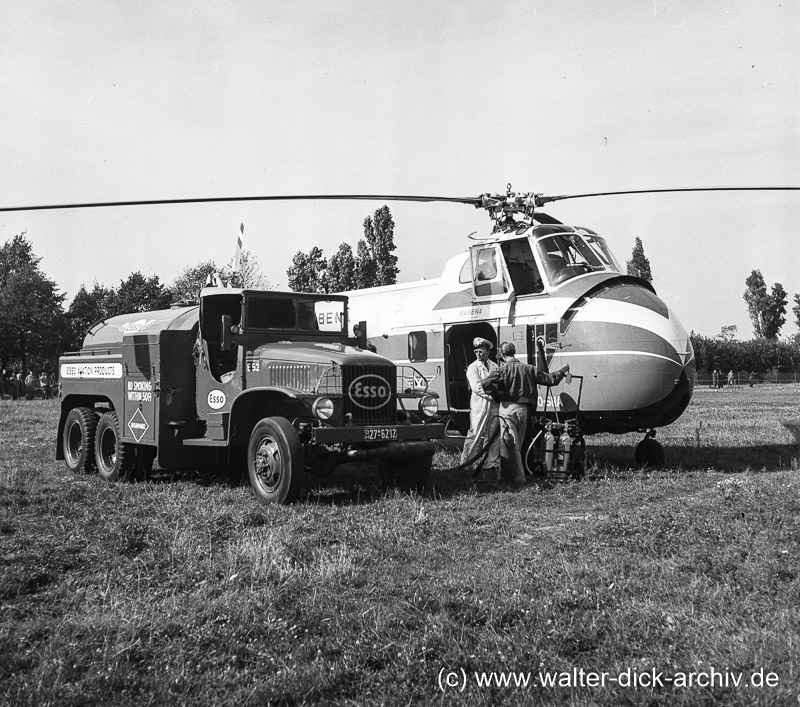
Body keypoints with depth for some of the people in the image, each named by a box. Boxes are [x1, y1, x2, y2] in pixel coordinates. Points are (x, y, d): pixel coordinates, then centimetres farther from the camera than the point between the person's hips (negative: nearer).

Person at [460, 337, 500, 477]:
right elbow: (477, 387, -11)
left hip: (494, 406, 5)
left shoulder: (494, 366, 15)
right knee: (475, 435, -7)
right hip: (479, 405, -5)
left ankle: (492, 464, 14)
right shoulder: (473, 368, 0)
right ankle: (465, 463, -2)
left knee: (494, 436, 6)